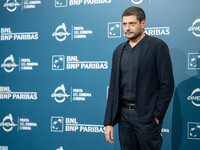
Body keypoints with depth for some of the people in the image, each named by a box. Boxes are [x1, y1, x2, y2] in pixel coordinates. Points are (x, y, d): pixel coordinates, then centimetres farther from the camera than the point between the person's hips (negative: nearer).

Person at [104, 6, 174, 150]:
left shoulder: (158, 46, -5)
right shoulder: (119, 50, 11)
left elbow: (167, 84, -8)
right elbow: (114, 87, 10)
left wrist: (157, 116, -11)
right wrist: (109, 122, 6)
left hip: (146, 116, -5)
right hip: (124, 115, 5)